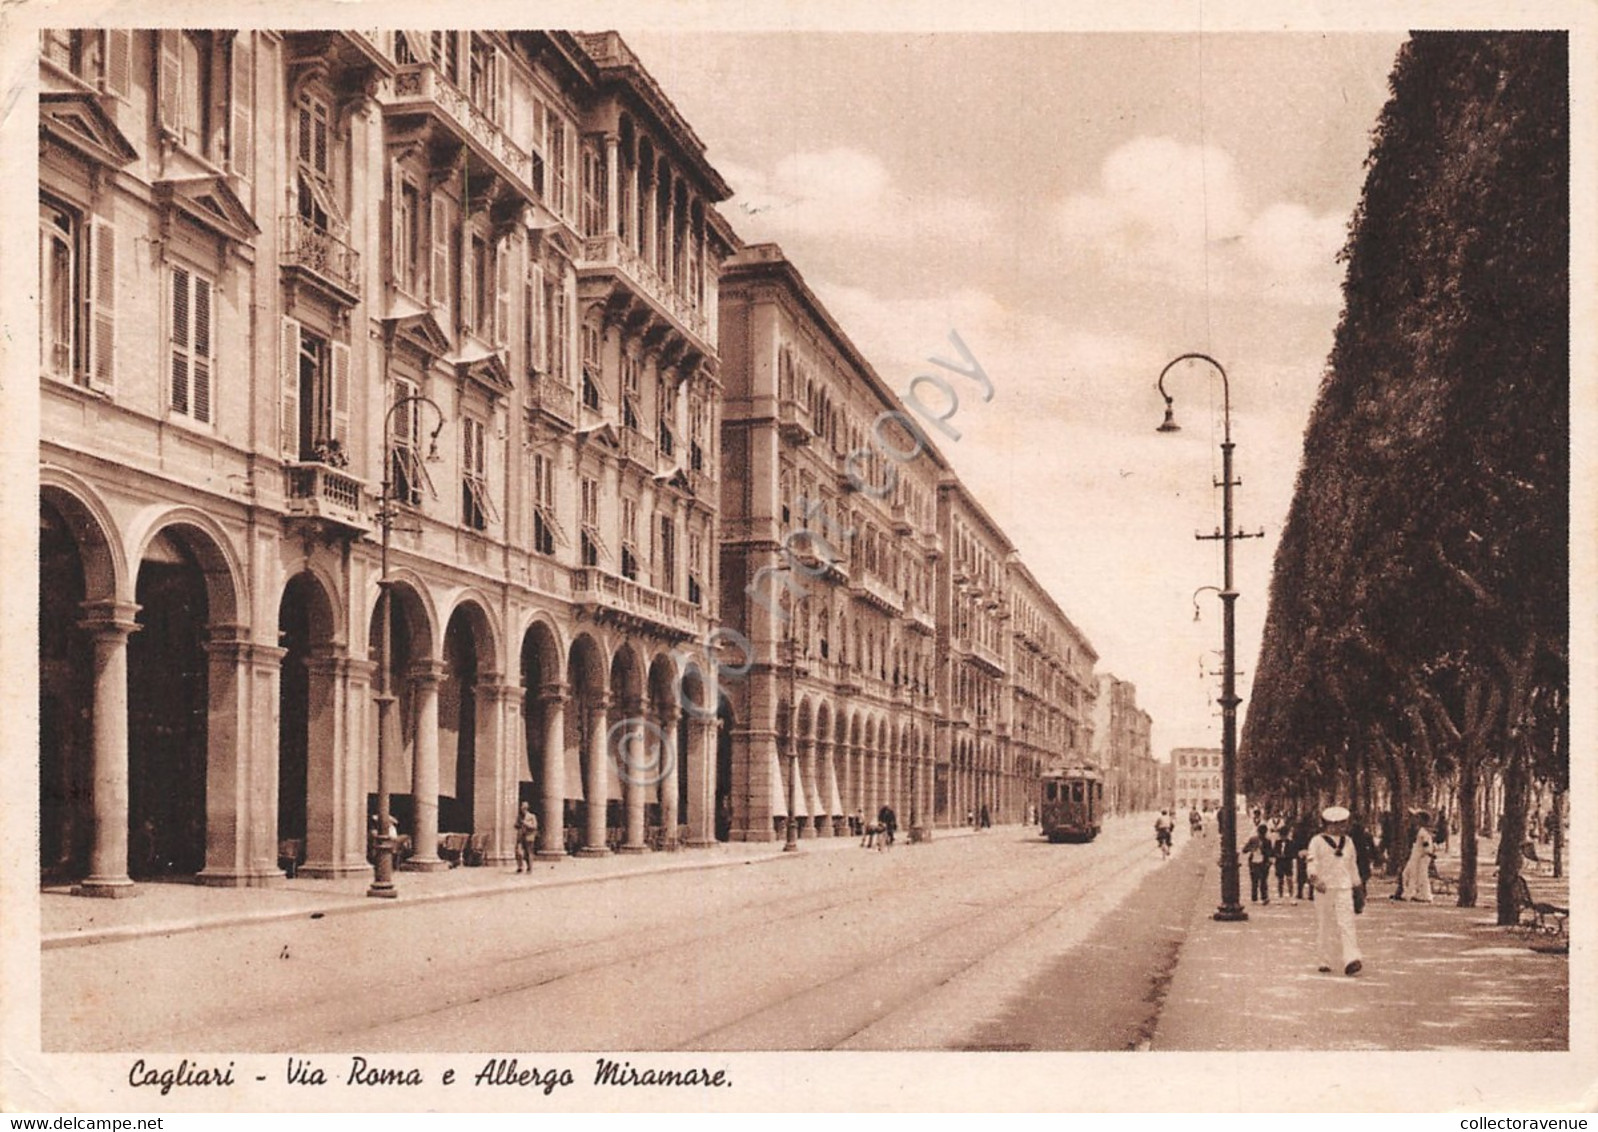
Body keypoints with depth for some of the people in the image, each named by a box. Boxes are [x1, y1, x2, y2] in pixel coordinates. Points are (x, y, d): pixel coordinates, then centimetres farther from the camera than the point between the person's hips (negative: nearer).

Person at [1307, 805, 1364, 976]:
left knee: (1346, 923, -11)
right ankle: (1327, 961, 12)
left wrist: (1356, 885, 21)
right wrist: (1315, 879, -27)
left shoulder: (1348, 842, 15)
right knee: (1325, 925, 2)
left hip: (1344, 888, 2)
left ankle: (1351, 960, -20)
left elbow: (1353, 865, 22)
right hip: (1324, 889, -2)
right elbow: (1312, 863, -9)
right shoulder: (1317, 842, 1)